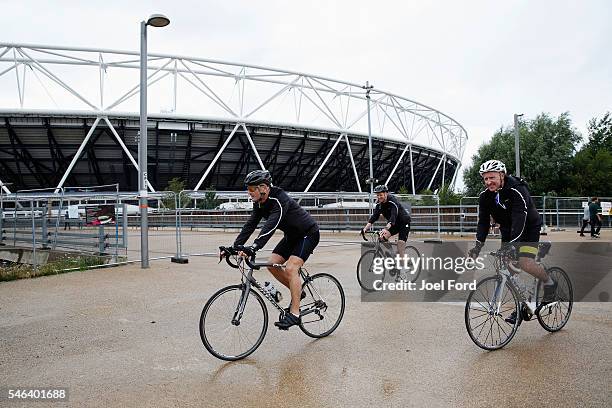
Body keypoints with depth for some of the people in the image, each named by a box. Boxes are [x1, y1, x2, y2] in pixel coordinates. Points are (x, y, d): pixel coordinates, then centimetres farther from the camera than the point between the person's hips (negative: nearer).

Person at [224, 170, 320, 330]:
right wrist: (235, 247, -17)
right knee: (272, 264, -2)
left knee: (290, 267, -22)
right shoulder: (259, 203, -5)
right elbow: (250, 225, -7)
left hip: (308, 233, -9)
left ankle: (294, 314, -16)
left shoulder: (280, 200, -31)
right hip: (292, 235, 9)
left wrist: (254, 247, -52)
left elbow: (271, 226, -43)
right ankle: (297, 291, 16)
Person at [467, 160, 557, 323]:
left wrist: (511, 244, -47)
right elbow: (483, 222, -11)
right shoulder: (485, 196, -9)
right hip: (508, 232, 6)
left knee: (525, 263, -24)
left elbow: (519, 220, -37)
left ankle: (549, 282, 7)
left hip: (529, 229, -6)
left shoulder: (517, 191, -27)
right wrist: (478, 246, -24)